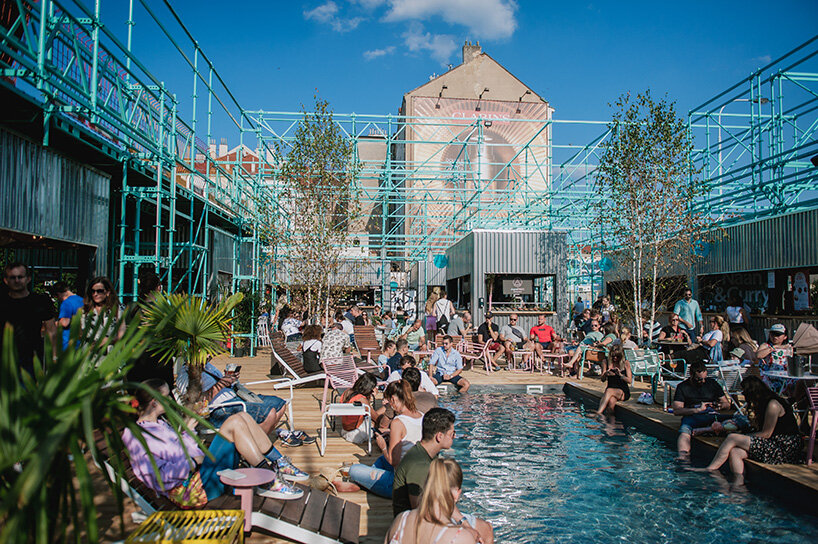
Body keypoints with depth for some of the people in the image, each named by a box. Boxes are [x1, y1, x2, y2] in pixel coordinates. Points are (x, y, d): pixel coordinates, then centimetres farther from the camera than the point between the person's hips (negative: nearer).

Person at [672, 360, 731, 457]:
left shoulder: (712, 383, 19)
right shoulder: (682, 387, 9)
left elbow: (727, 404, 21)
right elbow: (676, 411, -1)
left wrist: (720, 406, -4)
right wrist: (697, 409, -13)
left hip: (713, 415, 3)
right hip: (692, 416, -3)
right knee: (684, 430, -38)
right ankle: (683, 456, -56)